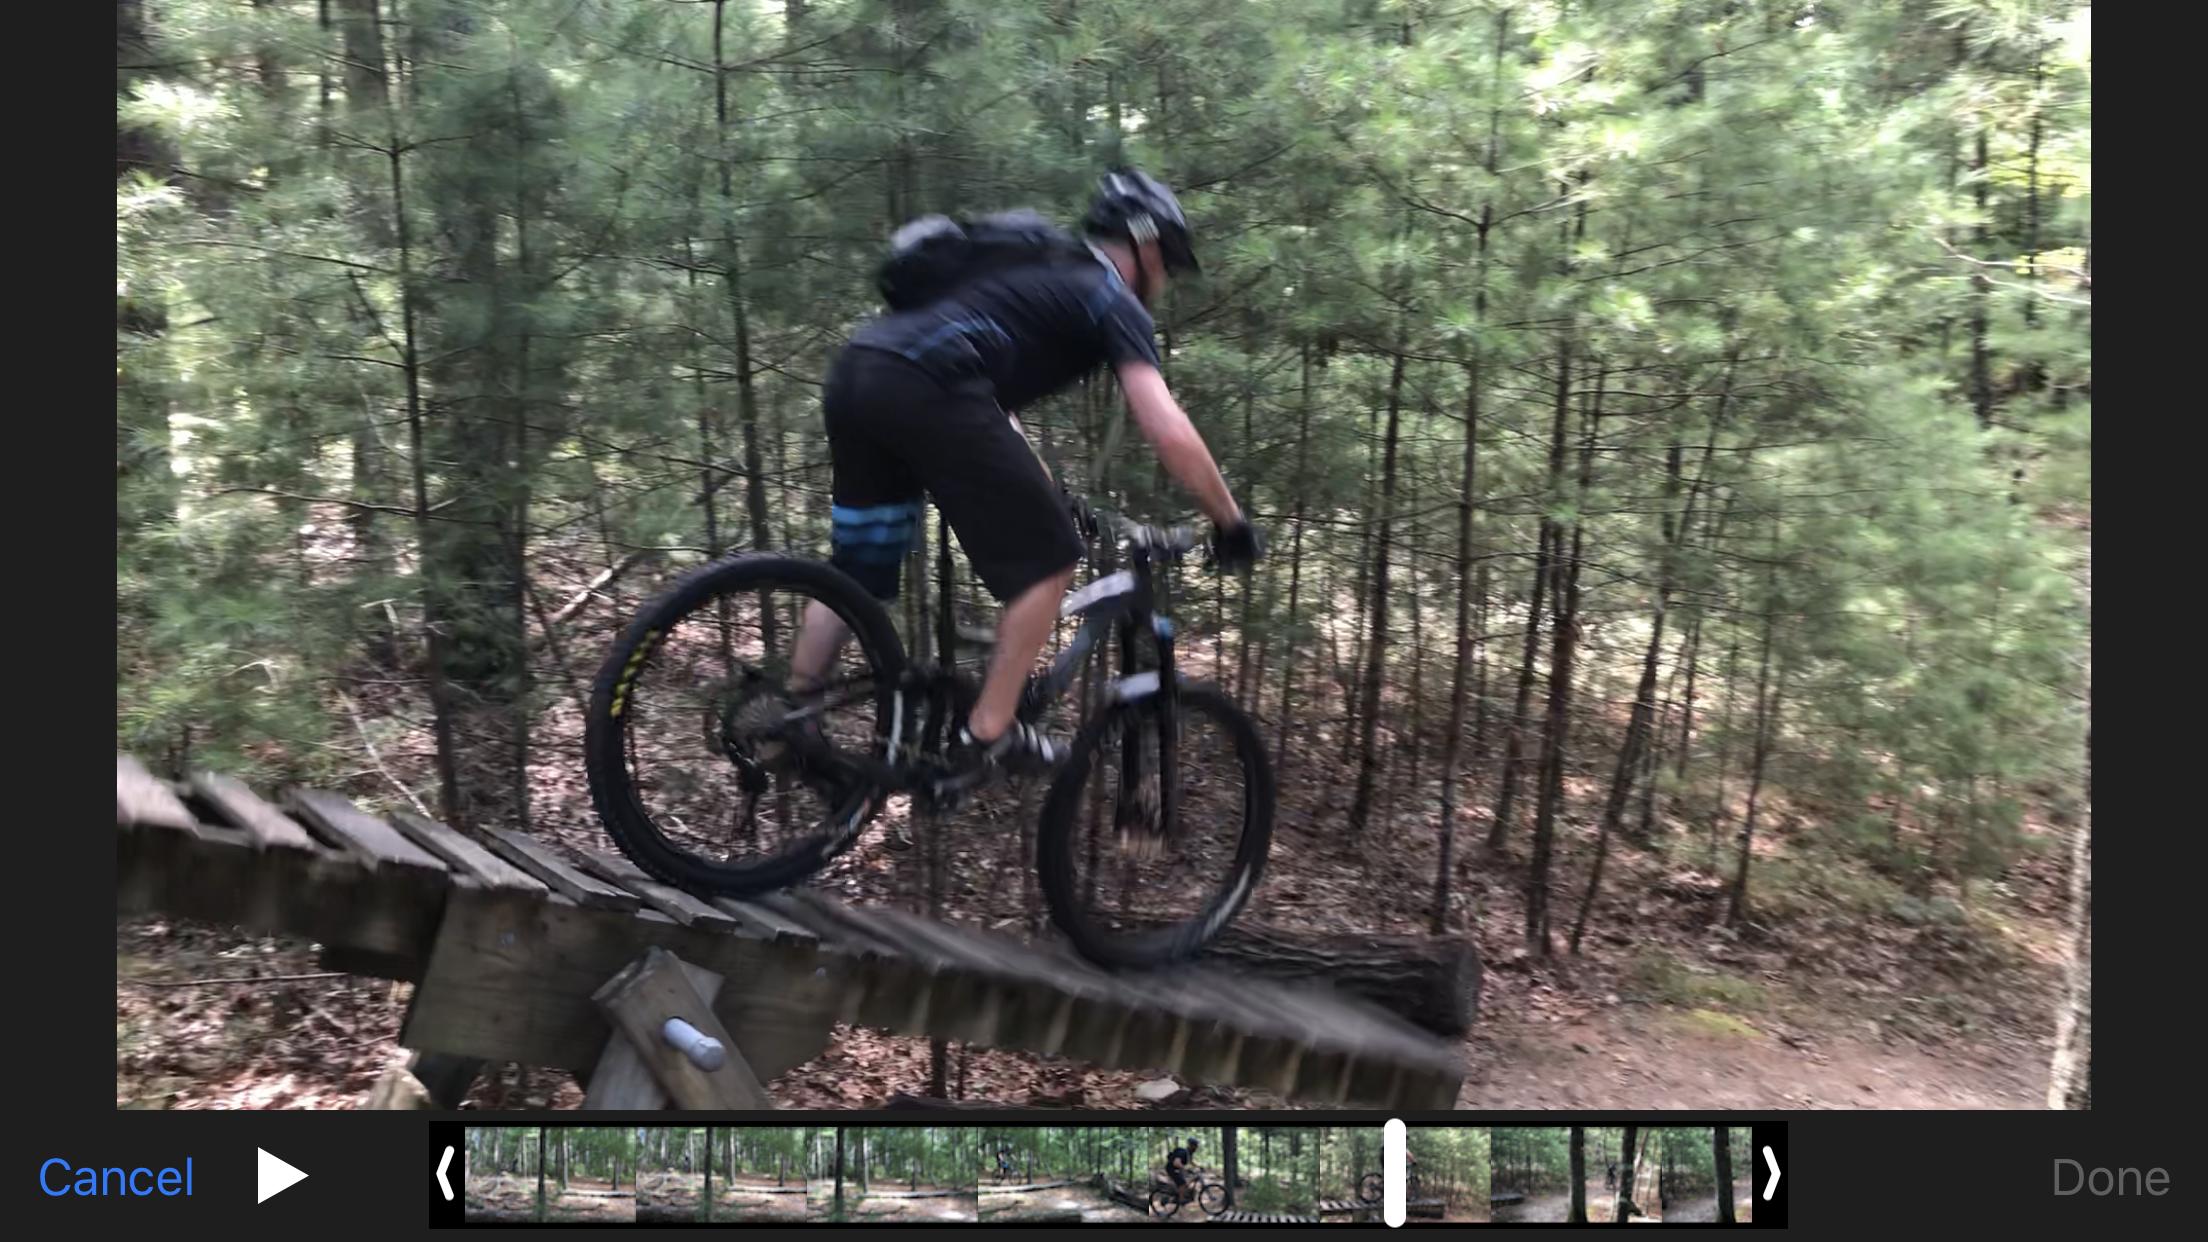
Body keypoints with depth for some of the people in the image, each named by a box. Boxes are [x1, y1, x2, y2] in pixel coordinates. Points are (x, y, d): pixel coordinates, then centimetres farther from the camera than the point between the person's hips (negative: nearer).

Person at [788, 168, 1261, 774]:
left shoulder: (1044, 279, 35)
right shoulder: (1113, 302, 10)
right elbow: (1171, 434, -2)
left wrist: (1047, 494, 48)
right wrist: (1231, 522, 10)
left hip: (855, 372, 9)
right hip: (923, 389, -9)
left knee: (856, 570, 23)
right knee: (1047, 559, 6)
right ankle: (989, 733, 10)